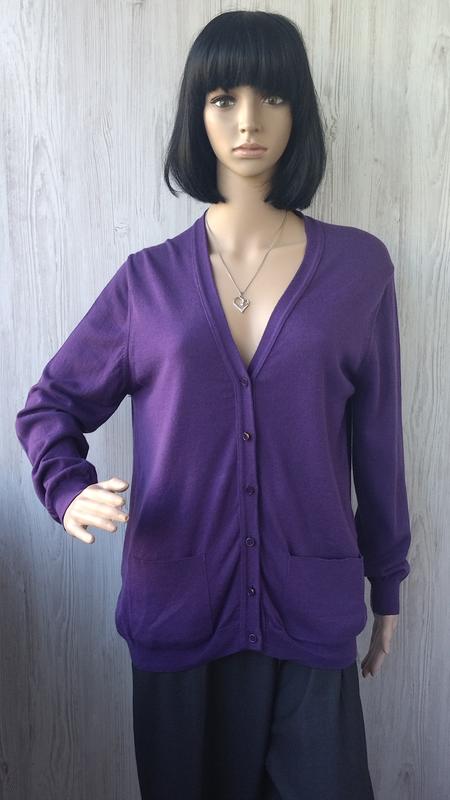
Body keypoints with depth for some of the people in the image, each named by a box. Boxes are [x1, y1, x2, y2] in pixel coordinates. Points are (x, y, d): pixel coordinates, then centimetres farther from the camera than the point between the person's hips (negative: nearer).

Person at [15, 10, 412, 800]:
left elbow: (377, 436, 3)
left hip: (312, 611, 0)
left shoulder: (358, 266, -2)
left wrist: (388, 580, 9)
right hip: (178, 609, 1)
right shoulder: (149, 278, -1)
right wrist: (69, 490, -13)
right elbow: (50, 404, 7)